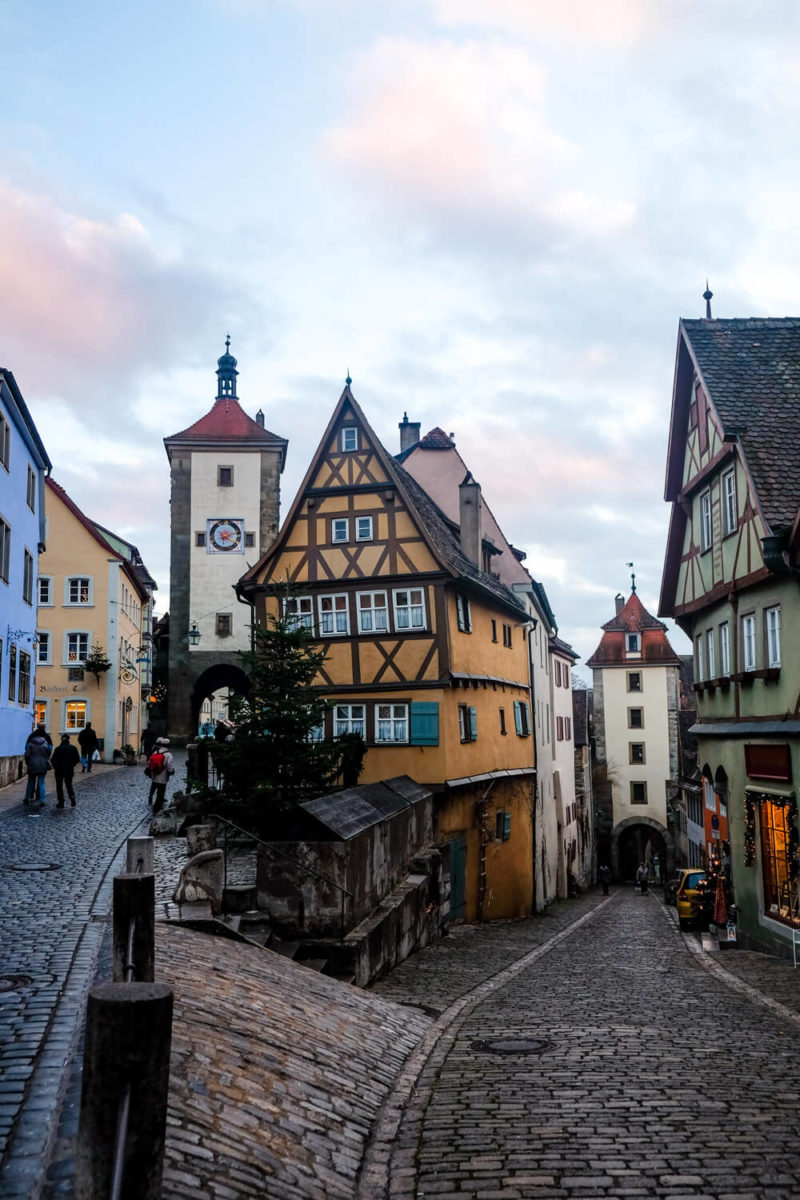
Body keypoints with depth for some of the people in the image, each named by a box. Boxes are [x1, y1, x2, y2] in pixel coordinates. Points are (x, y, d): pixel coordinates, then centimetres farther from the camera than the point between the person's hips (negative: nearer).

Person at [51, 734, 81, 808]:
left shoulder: (58, 749, -13)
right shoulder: (73, 748, -4)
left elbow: (53, 760, -12)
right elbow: (77, 759, 0)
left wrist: (55, 767, 6)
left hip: (59, 770, -3)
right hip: (70, 770, 3)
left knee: (59, 786, 10)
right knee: (69, 784, 17)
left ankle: (61, 803, 9)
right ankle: (72, 798, -7)